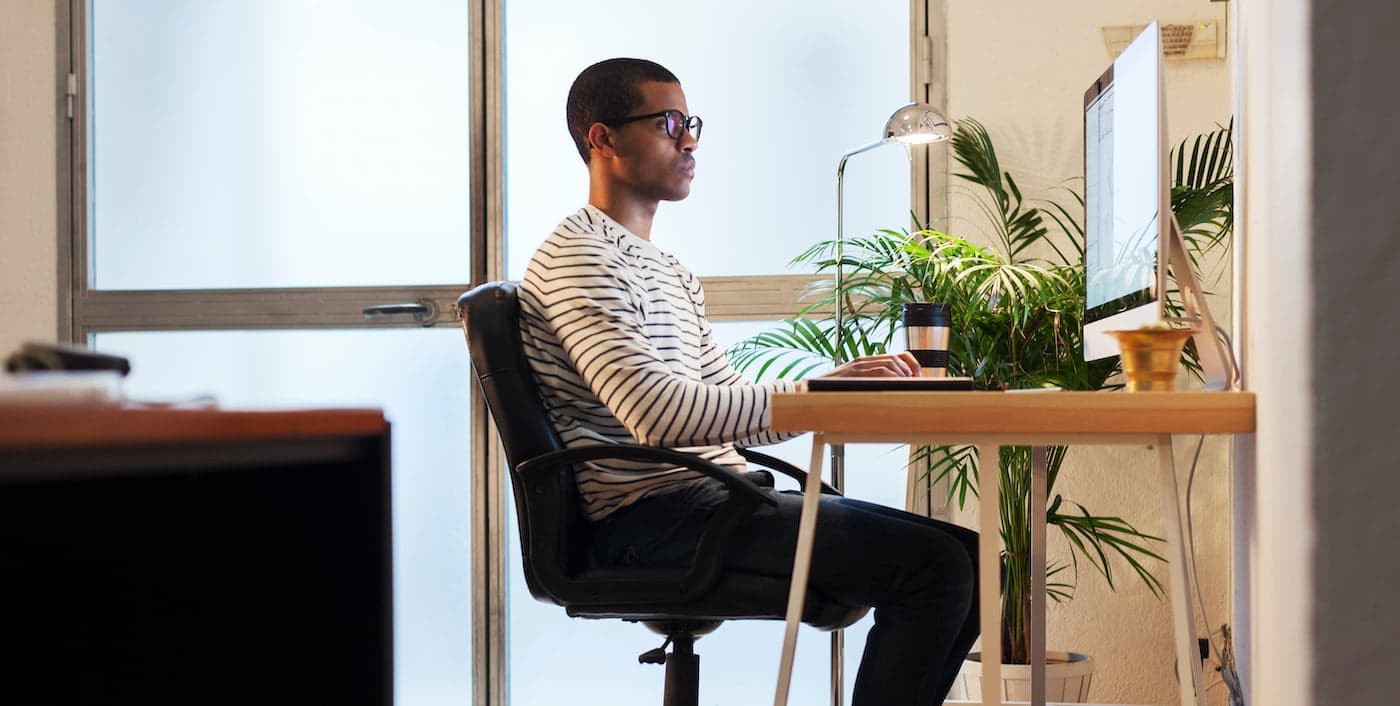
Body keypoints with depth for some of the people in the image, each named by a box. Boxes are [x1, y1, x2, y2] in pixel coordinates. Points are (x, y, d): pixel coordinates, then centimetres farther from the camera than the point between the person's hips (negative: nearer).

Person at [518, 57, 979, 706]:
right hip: (651, 517, -10)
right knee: (934, 567, -20)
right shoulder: (576, 258, -9)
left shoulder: (666, 269, 24)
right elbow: (657, 413, -22)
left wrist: (849, 382, 2)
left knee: (965, 555, 4)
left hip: (715, 498, 10)